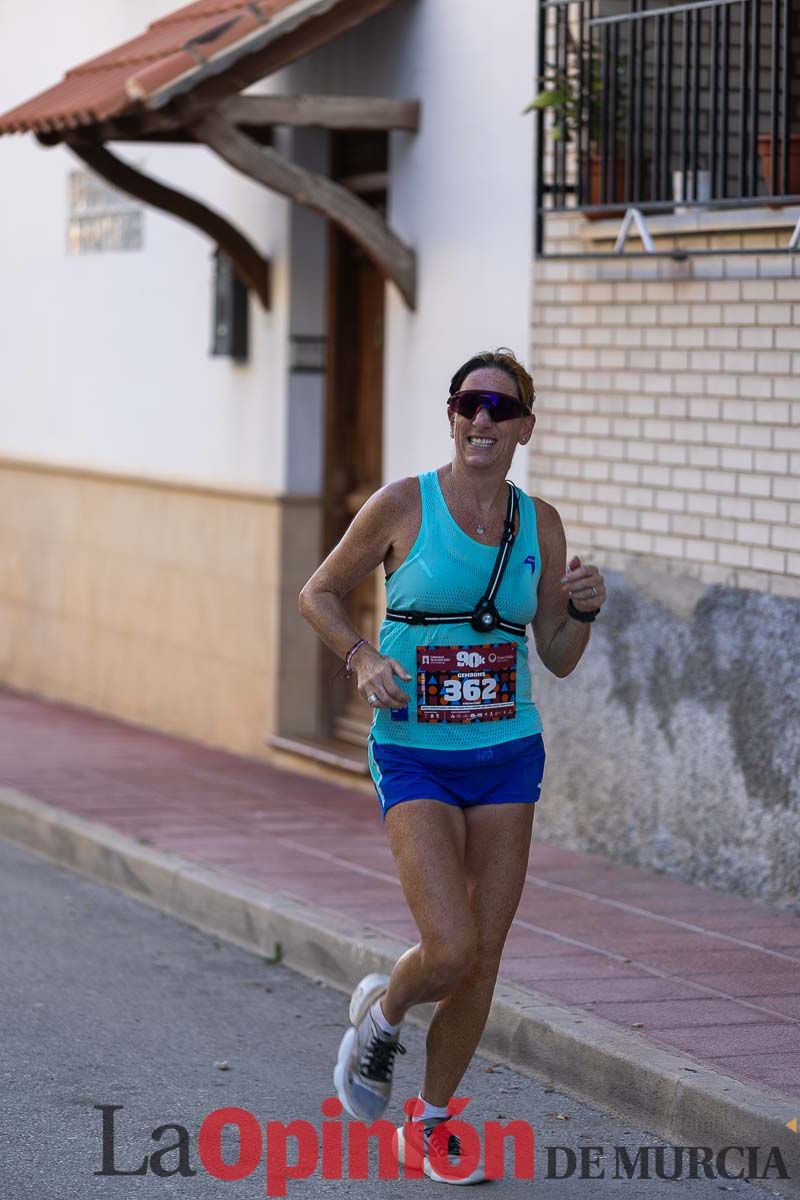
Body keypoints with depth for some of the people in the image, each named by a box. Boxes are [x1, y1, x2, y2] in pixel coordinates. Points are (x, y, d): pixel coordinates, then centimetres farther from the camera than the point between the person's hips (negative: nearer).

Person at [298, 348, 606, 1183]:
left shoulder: (540, 524, 4)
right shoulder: (402, 506, -6)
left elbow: (558, 660, 11)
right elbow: (318, 593, 5)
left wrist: (582, 611, -9)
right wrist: (362, 658, -13)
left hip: (508, 757, 4)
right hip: (415, 759, -3)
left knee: (484, 956, 4)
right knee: (452, 950, -16)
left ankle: (433, 1121, 23)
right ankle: (382, 1012, 19)